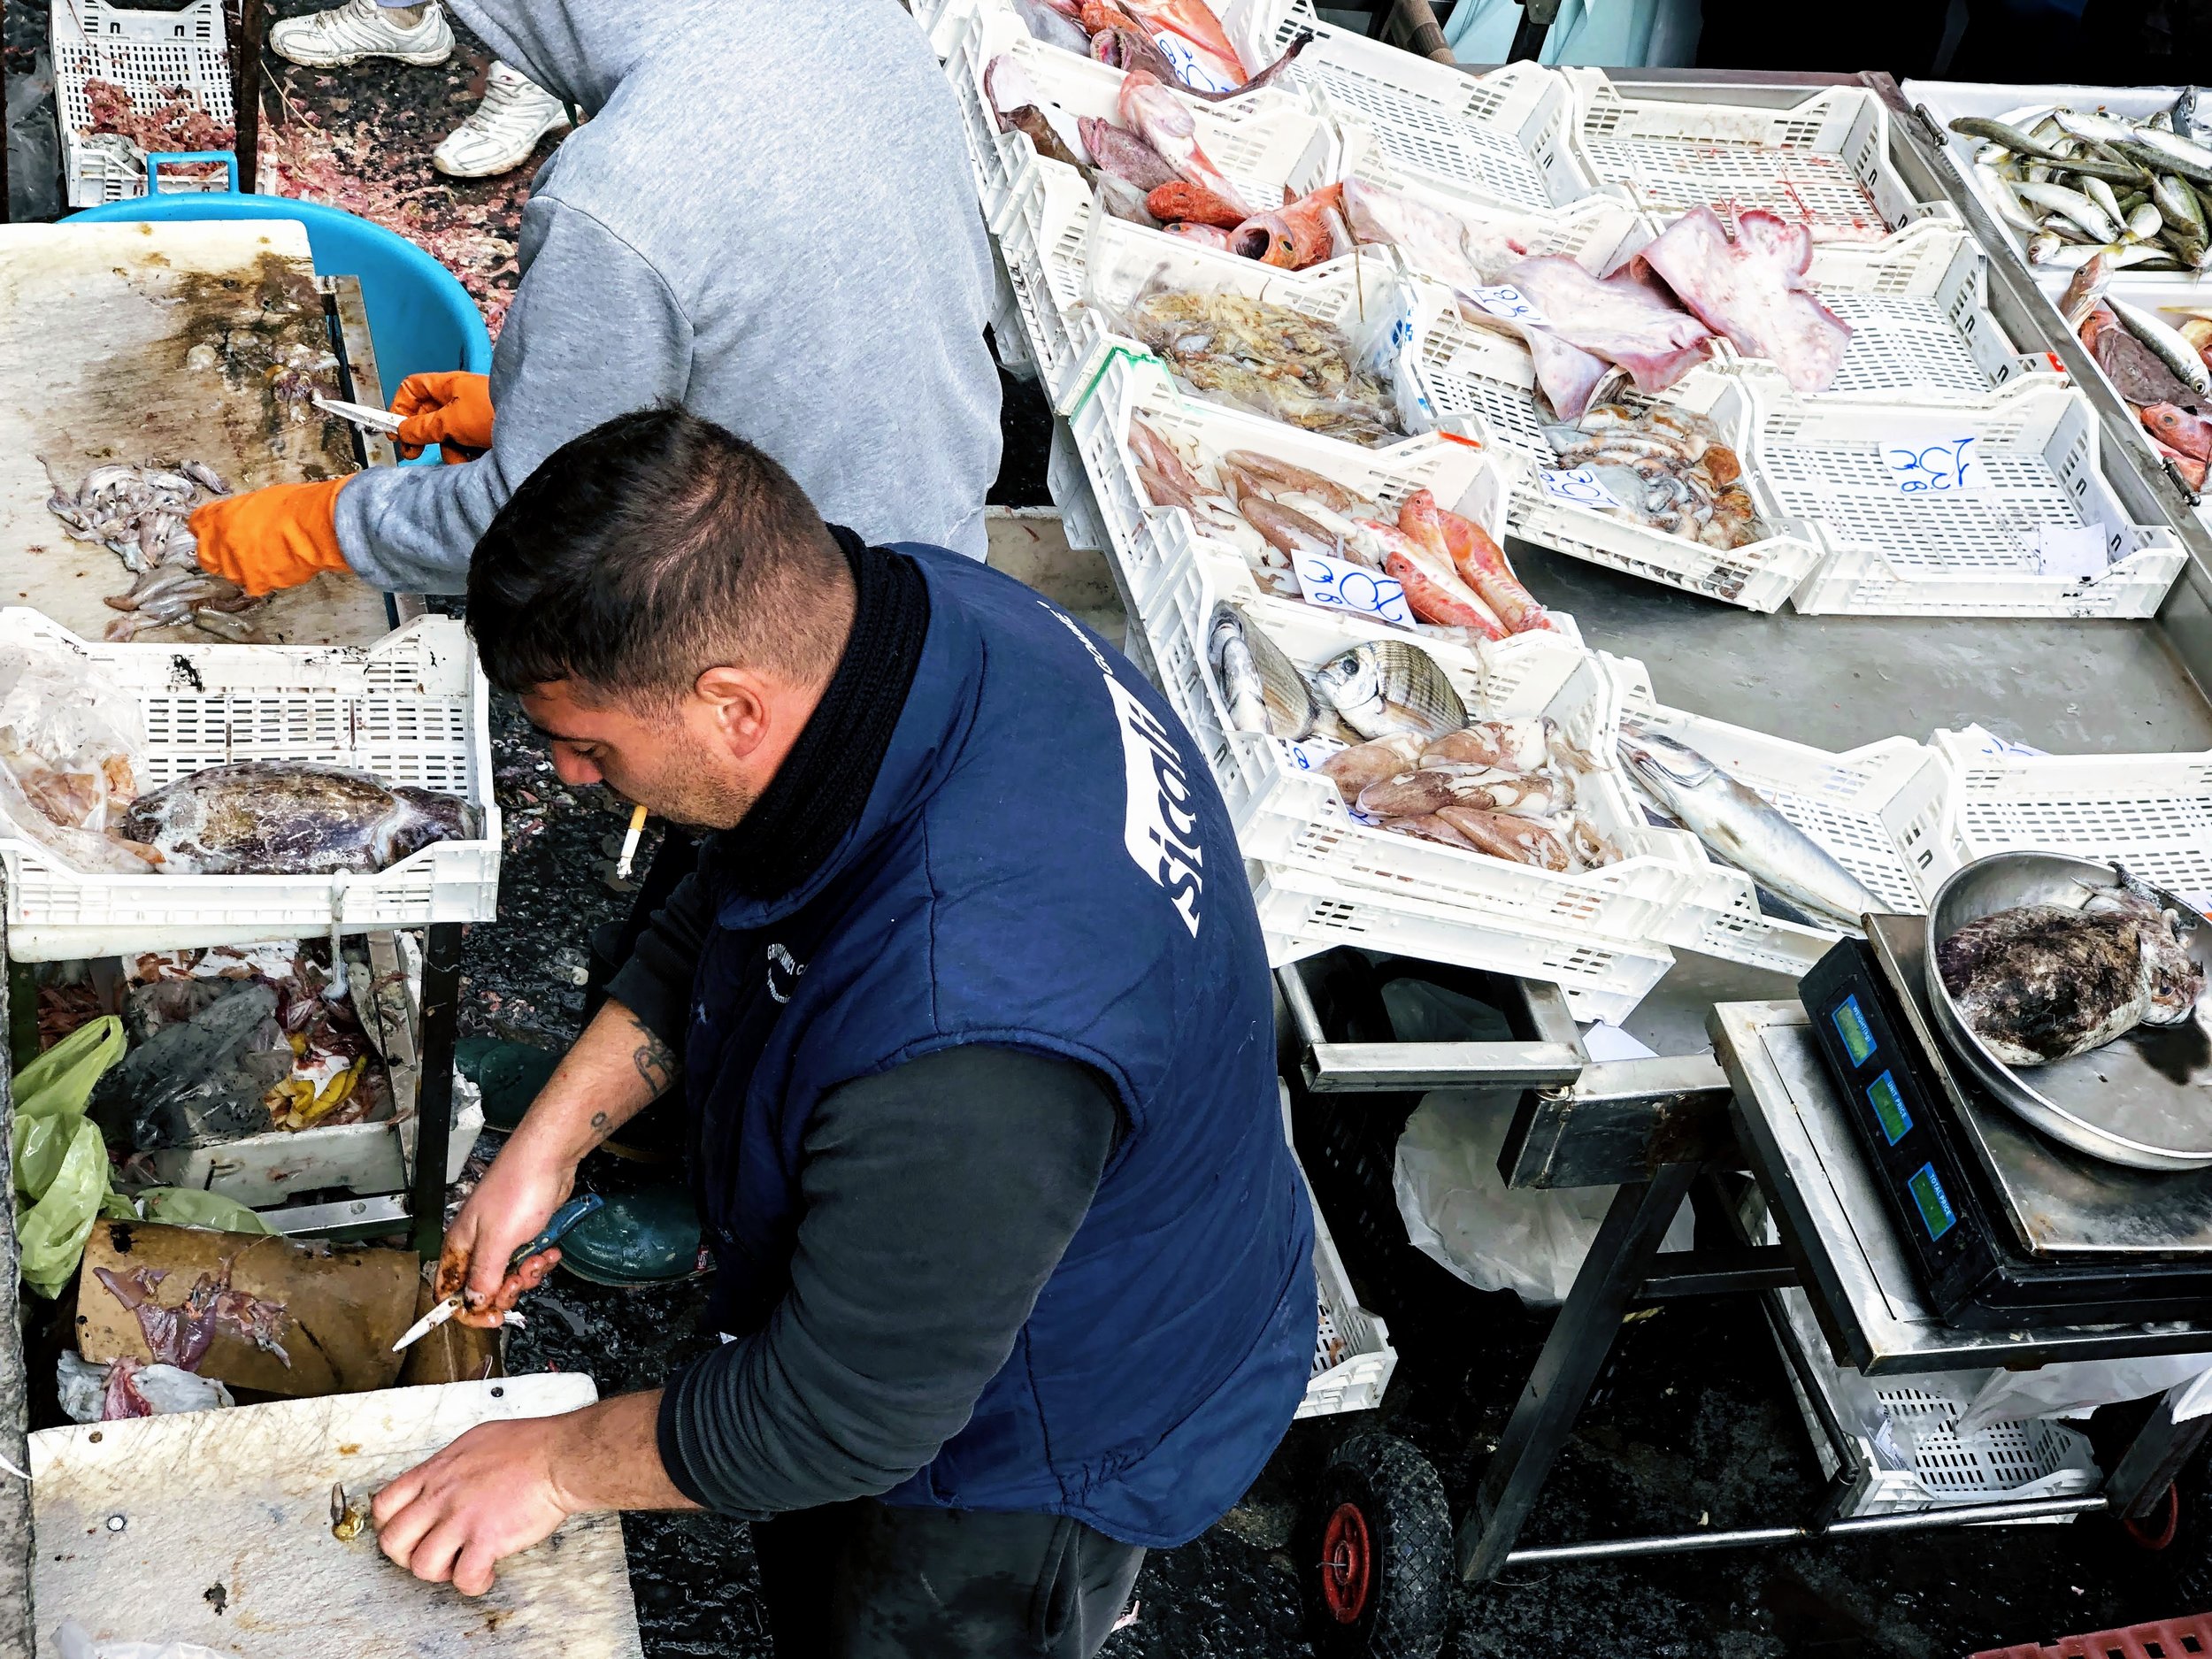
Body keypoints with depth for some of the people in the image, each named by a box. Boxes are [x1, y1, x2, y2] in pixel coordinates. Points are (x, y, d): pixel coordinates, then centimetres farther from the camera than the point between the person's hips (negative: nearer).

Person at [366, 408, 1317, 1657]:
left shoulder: (959, 1038, -47)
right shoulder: (905, 605, -21)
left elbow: (844, 1414, -30)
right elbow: (719, 914, 0)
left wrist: (557, 1467, -15)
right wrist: (547, 1142, -4)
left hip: (1056, 1444, -8)